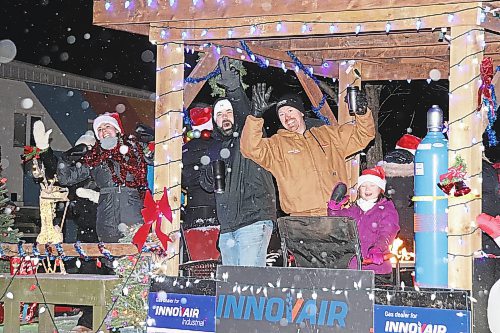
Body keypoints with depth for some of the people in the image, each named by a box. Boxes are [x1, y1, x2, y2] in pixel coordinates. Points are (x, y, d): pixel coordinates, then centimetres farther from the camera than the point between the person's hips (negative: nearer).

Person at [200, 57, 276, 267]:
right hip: (227, 228, 7)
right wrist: (209, 177, -1)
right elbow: (207, 185, 23)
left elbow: (245, 114, -19)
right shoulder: (215, 147, 21)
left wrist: (234, 90, -37)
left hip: (254, 221, -7)